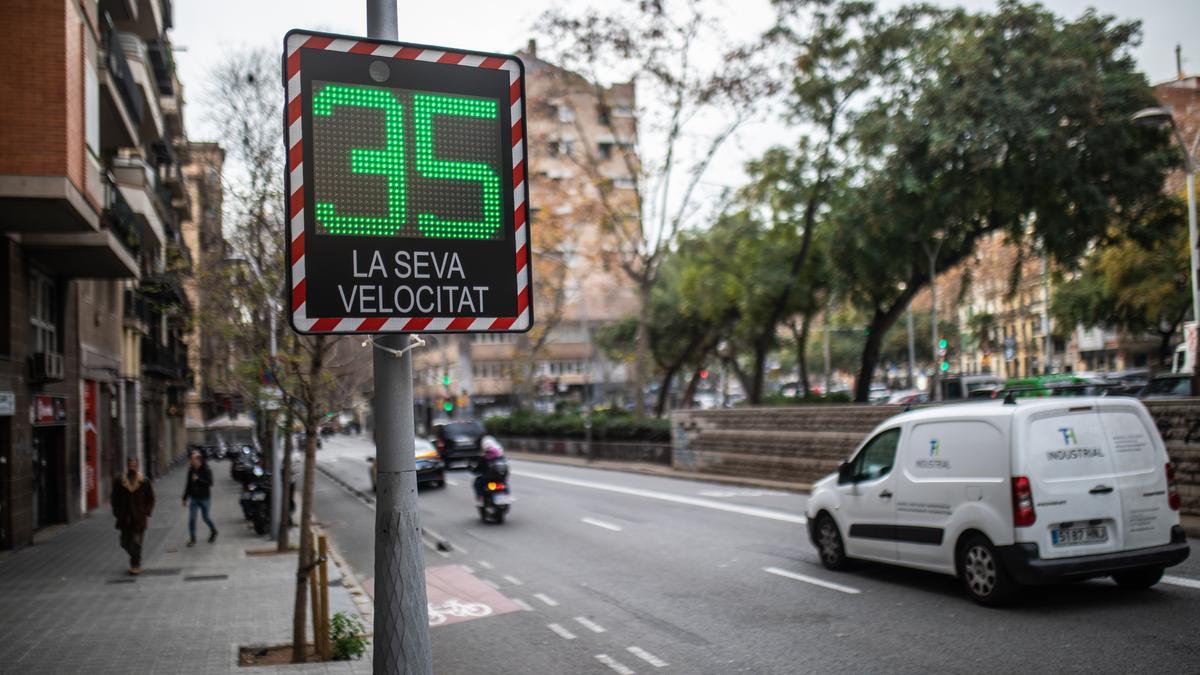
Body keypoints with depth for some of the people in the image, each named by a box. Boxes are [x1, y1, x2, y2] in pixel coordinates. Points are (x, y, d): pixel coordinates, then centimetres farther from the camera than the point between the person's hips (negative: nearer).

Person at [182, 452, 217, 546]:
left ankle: (213, 531, 33)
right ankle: (192, 539, 7)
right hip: (194, 498, 4)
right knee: (191, 518, -1)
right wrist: (185, 498, 12)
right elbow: (188, 484, 10)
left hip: (204, 498, -4)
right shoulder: (191, 470, 3)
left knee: (205, 517, 7)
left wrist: (198, 479, -27)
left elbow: (209, 483, -19)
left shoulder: (206, 470, -12)